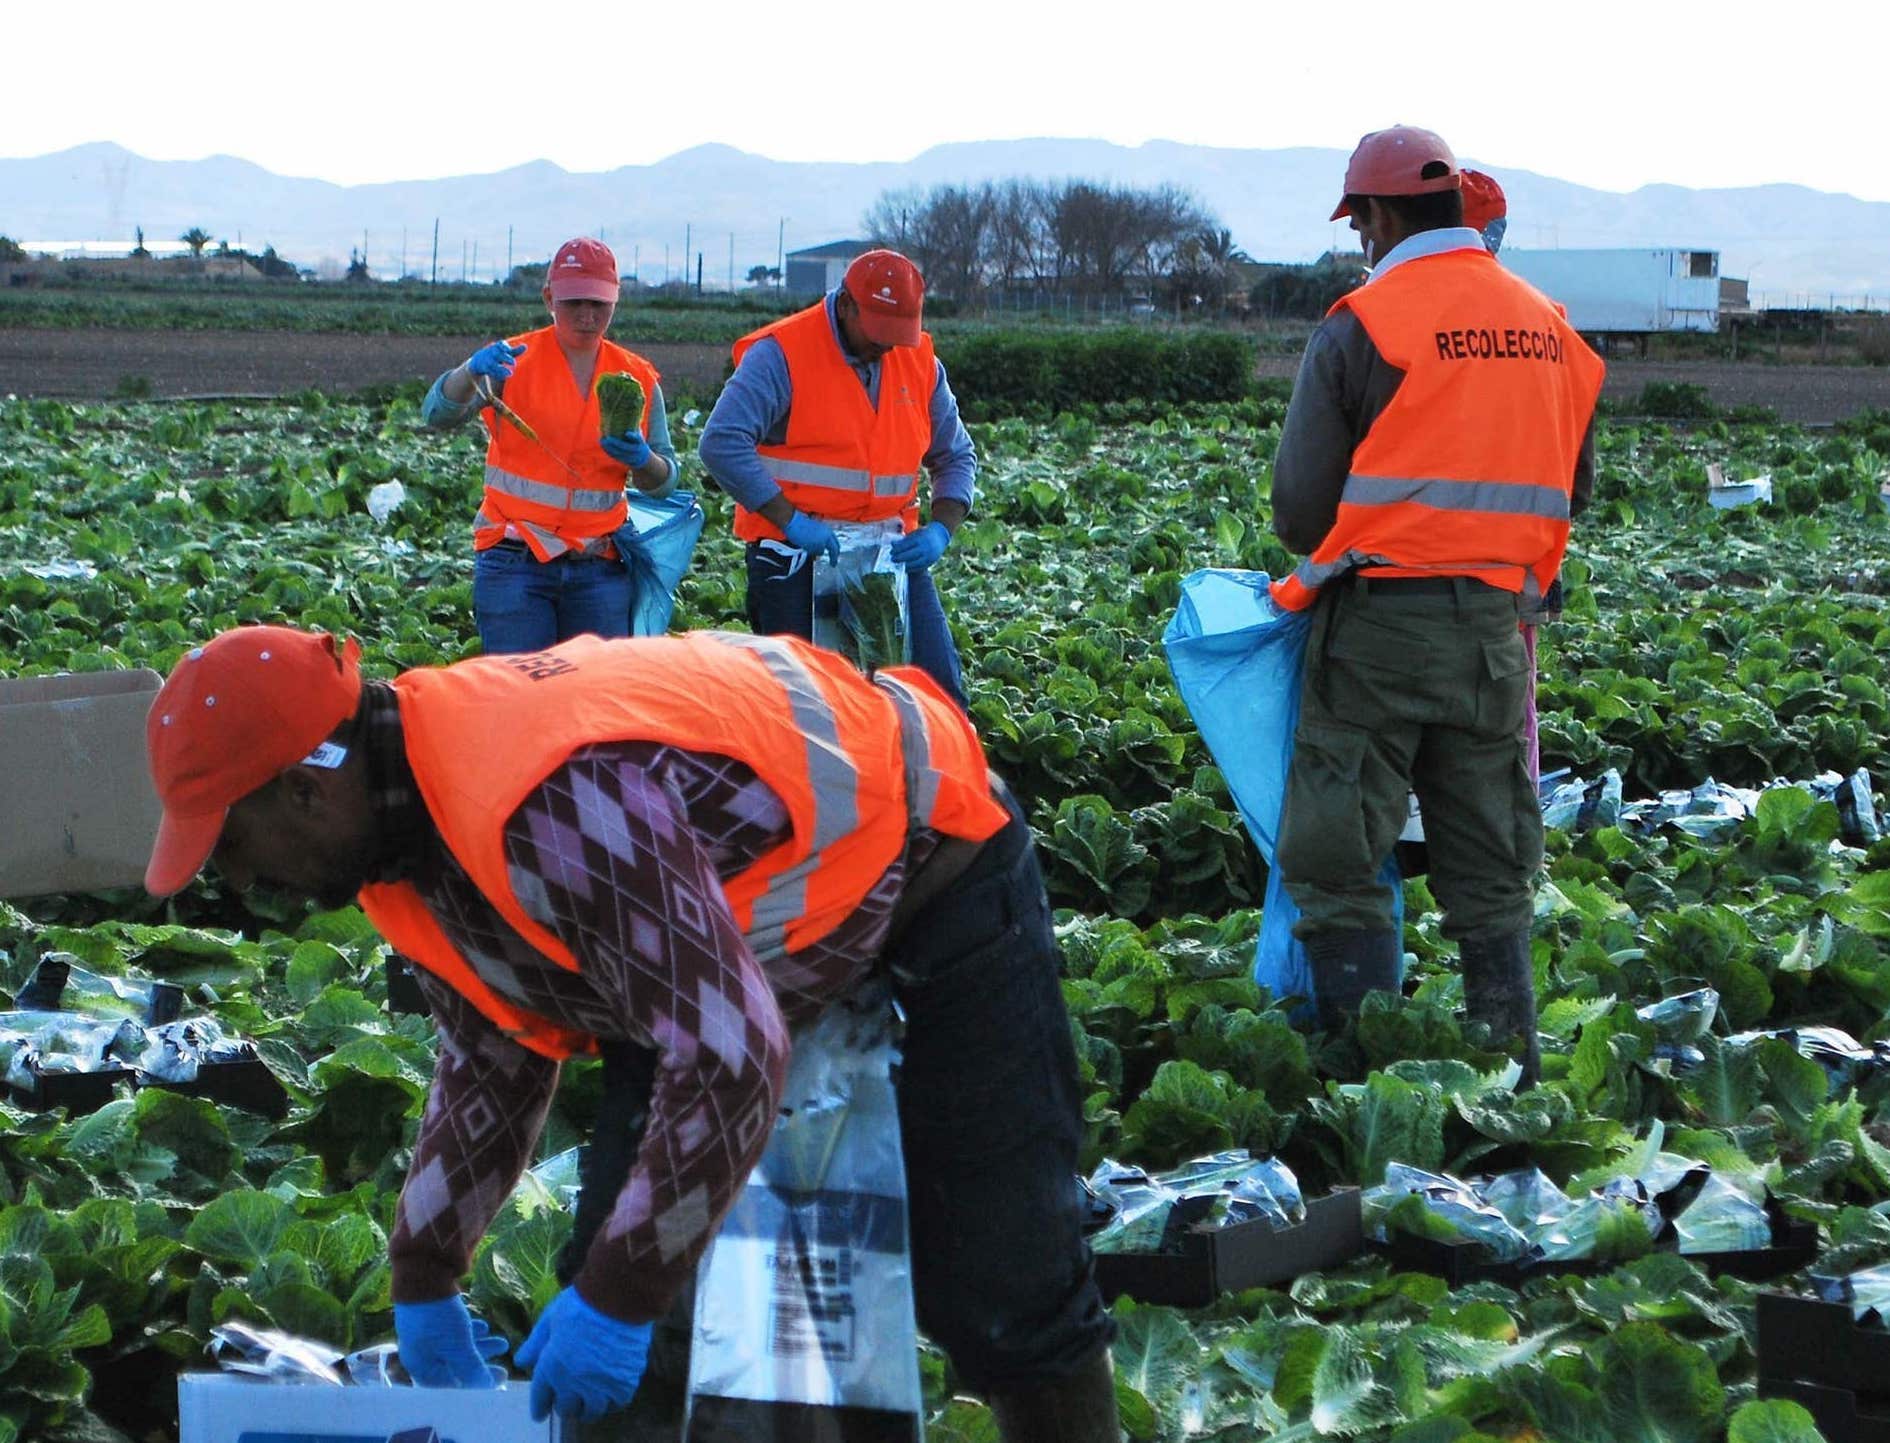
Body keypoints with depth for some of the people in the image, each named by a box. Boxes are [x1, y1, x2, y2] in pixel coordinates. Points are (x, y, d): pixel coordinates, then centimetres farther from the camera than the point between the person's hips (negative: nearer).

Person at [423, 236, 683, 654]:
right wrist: (471, 372, -33)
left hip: (599, 569, 3)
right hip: (515, 563, -3)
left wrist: (642, 460, -14)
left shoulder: (638, 378, 9)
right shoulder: (514, 360, 0)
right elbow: (437, 414, -13)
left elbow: (665, 481, 10)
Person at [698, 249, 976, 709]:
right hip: (796, 556, -5)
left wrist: (941, 530, -2)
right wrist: (790, 522, -23)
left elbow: (956, 457, 17)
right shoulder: (782, 353, -10)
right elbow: (721, 443, -19)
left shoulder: (920, 362, 8)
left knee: (938, 687, 1)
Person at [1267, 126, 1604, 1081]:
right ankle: (1511, 1062, 15)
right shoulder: (1548, 328, 9)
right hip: (1496, 620, 5)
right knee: (1490, 871, 14)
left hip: (1380, 618, -5)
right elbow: (1571, 488, 17)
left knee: (1339, 862, 2)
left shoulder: (1361, 326, -8)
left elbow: (1301, 501, -6)